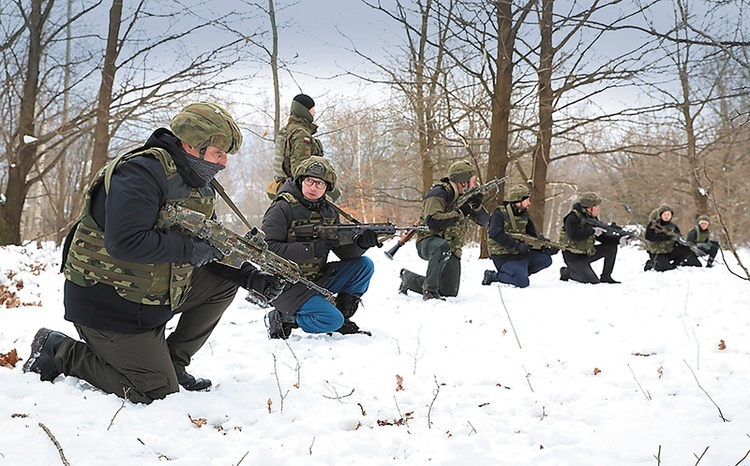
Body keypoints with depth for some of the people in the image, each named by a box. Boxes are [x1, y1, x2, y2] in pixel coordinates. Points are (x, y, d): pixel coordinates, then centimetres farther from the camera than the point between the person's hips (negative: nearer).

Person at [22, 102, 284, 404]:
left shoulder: (199, 187, 7)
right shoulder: (141, 173, -23)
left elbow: (211, 251, 10)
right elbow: (125, 242, -34)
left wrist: (249, 276, -7)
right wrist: (190, 249, -26)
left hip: (157, 295, 9)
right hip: (108, 304, -9)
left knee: (225, 282, 2)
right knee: (159, 394, -6)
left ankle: (172, 363, 10)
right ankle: (61, 353, 5)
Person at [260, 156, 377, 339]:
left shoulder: (328, 212, 7)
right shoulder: (283, 209, -14)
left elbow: (344, 250, 4)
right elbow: (266, 249, -25)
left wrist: (361, 244, -20)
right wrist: (311, 248, -29)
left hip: (316, 279, 7)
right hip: (286, 286, -7)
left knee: (364, 265, -4)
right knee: (331, 320, -25)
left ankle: (343, 317, 5)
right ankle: (282, 318, -2)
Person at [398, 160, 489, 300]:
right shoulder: (439, 193, -14)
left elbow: (484, 221, 8)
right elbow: (432, 221, -27)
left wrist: (477, 206, -13)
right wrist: (460, 213, -26)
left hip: (452, 251, 8)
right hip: (429, 242, -8)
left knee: (450, 291, 4)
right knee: (443, 247, -43)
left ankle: (410, 278, 27)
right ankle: (430, 290, -32)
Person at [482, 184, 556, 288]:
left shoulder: (524, 215, 12)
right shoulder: (500, 214, -12)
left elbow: (532, 236, 14)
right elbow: (495, 233, -29)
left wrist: (544, 248, -5)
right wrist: (517, 244, -32)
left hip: (520, 254, 8)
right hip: (504, 256, -8)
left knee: (546, 259, 3)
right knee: (522, 282, -23)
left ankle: (519, 272, 3)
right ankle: (492, 276, -5)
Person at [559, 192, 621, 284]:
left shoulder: (592, 218, 8)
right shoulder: (573, 218, -18)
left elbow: (602, 237, 8)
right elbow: (574, 235, -34)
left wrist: (618, 239, -8)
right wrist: (592, 230, -26)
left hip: (587, 254, 8)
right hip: (574, 256, -8)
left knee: (611, 247, -2)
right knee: (593, 281, -20)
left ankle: (606, 277, 7)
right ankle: (566, 272, 4)